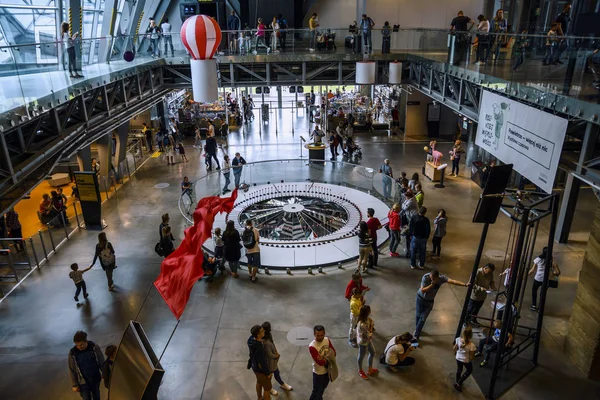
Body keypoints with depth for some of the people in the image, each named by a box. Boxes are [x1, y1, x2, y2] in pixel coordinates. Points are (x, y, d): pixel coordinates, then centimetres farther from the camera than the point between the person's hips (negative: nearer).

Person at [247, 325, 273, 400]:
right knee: (267, 387, 19)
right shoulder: (259, 349, -46)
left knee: (259, 382, 33)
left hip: (255, 365, 7)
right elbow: (261, 364, -31)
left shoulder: (252, 338, -23)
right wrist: (268, 373, -13)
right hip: (261, 370, -7)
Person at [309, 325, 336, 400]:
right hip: (319, 372, -6)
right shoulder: (312, 347, -32)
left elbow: (334, 352, -8)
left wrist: (324, 358, -22)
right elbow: (320, 362, -31)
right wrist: (327, 357, -16)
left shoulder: (327, 340, -12)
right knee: (316, 391, 12)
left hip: (327, 370, 6)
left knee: (323, 388, 29)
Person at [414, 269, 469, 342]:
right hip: (420, 298, -1)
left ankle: (416, 335, 11)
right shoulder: (425, 277, -28)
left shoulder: (442, 278, -24)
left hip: (430, 301, 1)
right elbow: (422, 290, -28)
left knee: (423, 318, -1)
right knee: (418, 315, 12)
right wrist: (432, 285, -37)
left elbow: (453, 281, -36)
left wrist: (465, 284, -48)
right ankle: (417, 329, 40)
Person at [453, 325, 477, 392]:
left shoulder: (458, 340, -23)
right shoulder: (472, 345, -35)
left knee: (459, 370, 29)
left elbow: (455, 349, -4)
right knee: (469, 370, 28)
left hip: (458, 358, 3)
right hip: (466, 360, -3)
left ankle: (457, 382, 52)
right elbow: (472, 357, -24)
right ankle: (458, 383, 26)